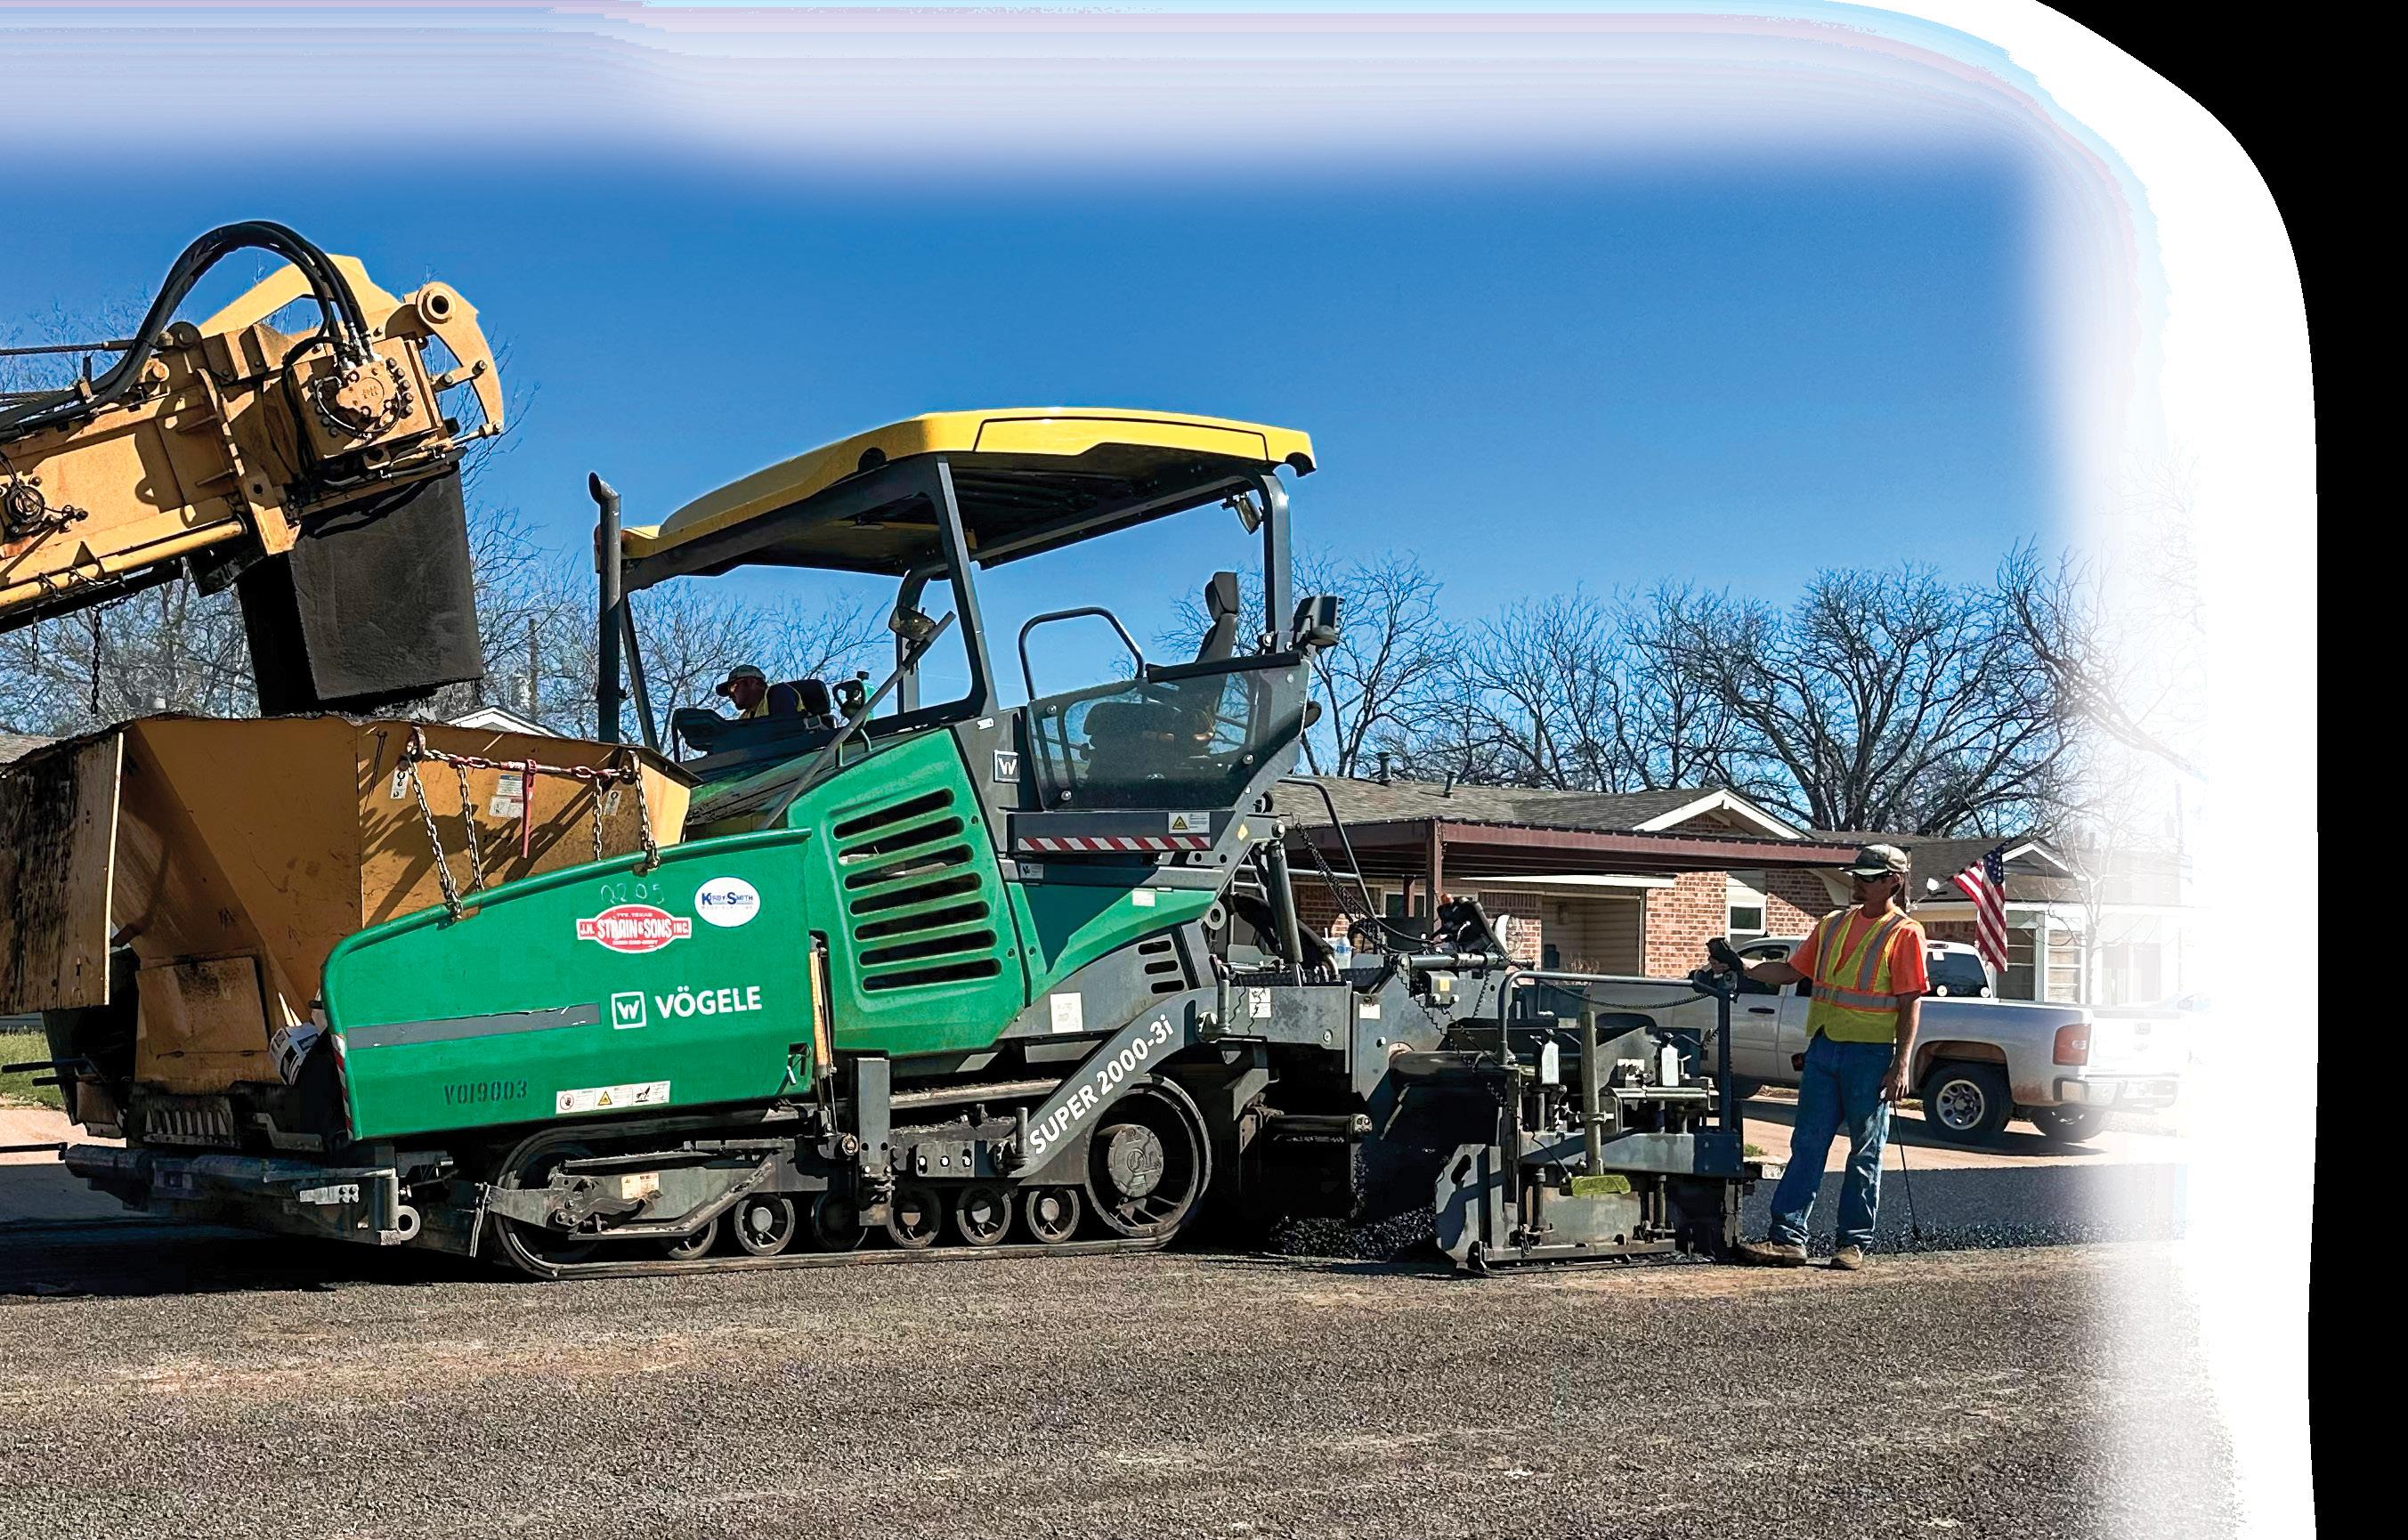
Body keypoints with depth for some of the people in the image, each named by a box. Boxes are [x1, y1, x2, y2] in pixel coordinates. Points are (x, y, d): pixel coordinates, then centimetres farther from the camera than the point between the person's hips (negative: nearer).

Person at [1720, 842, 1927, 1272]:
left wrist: (1901, 1064, -13)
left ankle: (1854, 1243, 10)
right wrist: (1743, 967, 3)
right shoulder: (1833, 924, 13)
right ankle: (1788, 1238, 3)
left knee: (1865, 1153, 3)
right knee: (1807, 1145, 3)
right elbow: (1792, 970, 17)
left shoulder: (1903, 933, -5)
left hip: (1871, 1055, -5)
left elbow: (1910, 1004, -8)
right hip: (1824, 1047, 6)